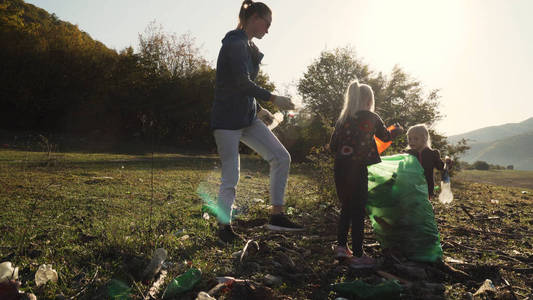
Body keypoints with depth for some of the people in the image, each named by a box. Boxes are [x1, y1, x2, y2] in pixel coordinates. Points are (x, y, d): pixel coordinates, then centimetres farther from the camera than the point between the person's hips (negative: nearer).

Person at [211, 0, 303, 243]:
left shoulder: (248, 47, 18)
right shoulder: (235, 43, -12)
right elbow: (242, 83, -21)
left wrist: (258, 109, 20)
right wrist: (273, 99, -15)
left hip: (247, 118, 9)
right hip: (227, 119, -9)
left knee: (281, 157, 1)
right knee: (231, 177, -3)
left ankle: (277, 216, 7)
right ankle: (224, 227, 15)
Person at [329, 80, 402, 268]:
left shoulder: (342, 118, 10)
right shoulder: (372, 118, 1)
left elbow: (333, 146, 8)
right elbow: (385, 137, 17)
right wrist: (396, 131, 38)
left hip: (340, 167, 5)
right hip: (359, 168, -5)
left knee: (346, 208, 18)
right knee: (358, 210, 2)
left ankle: (341, 246, 22)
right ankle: (357, 256, 8)